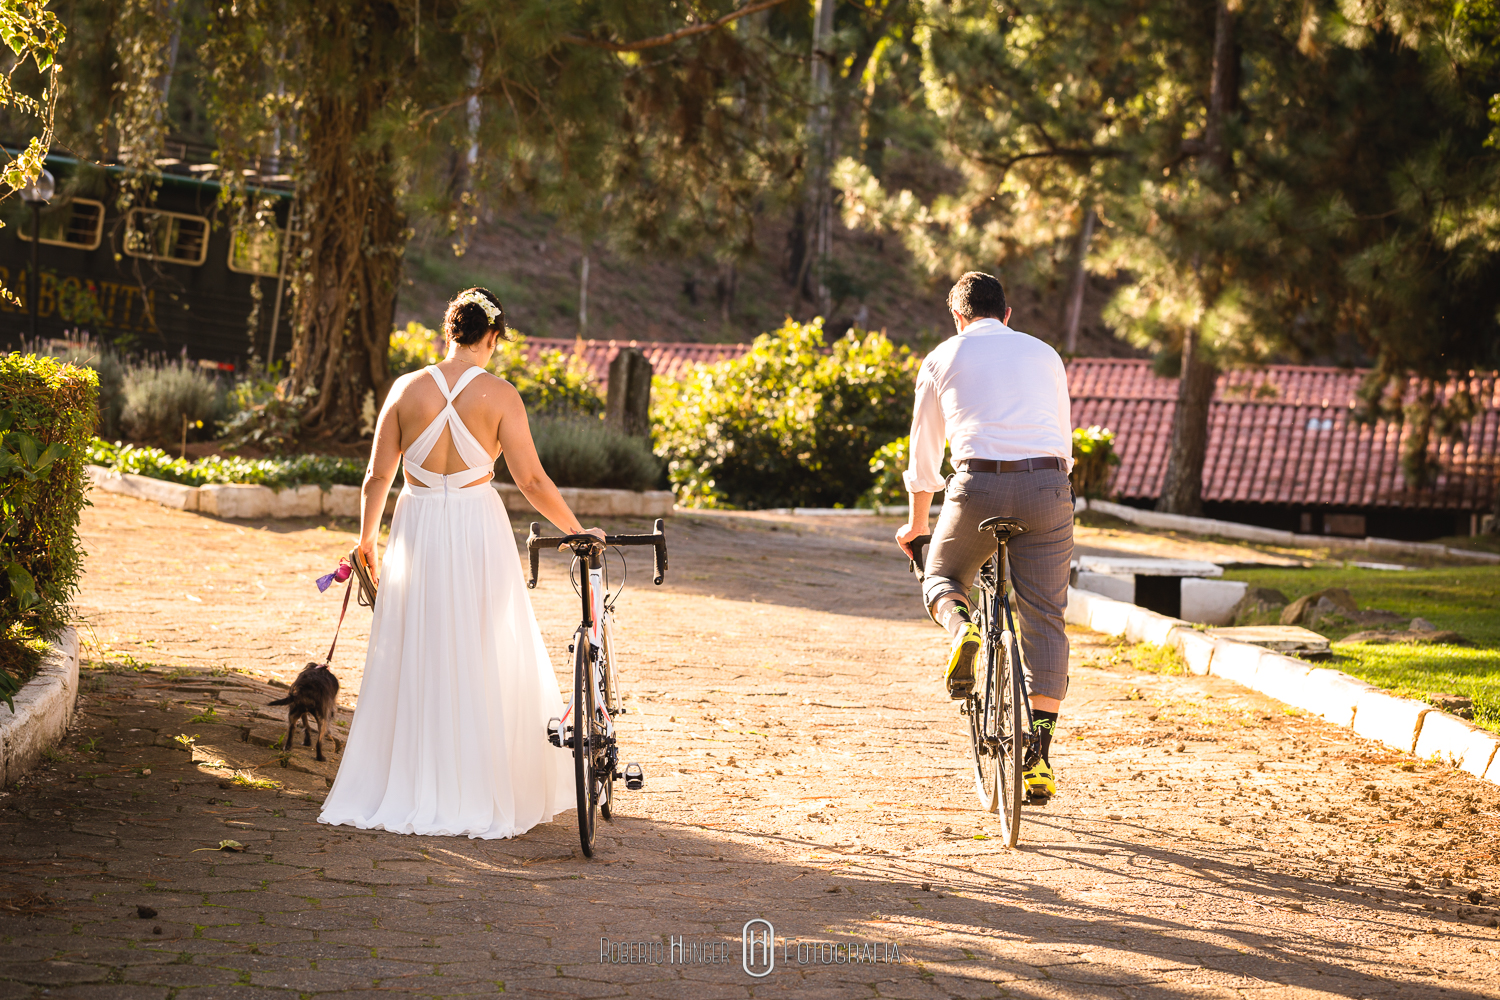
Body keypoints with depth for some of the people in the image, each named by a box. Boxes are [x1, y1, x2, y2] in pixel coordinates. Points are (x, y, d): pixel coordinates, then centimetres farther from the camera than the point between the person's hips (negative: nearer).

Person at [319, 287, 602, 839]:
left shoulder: (407, 389, -1)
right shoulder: (499, 394, -8)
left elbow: (377, 475, 3)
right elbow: (531, 480, -9)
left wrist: (365, 538, 17)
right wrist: (576, 531, 2)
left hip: (417, 528, 2)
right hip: (478, 529, -2)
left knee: (411, 664, 12)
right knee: (484, 665, 8)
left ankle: (402, 792, 16)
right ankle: (482, 797, 11)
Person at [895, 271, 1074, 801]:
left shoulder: (944, 357, 17)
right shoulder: (1044, 355, 23)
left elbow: (924, 453, 23)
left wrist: (916, 523, 36)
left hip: (980, 485, -1)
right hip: (1048, 488, 1)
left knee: (941, 577, 26)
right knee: (1043, 620, 5)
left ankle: (961, 627, -9)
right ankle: (1039, 758, -2)